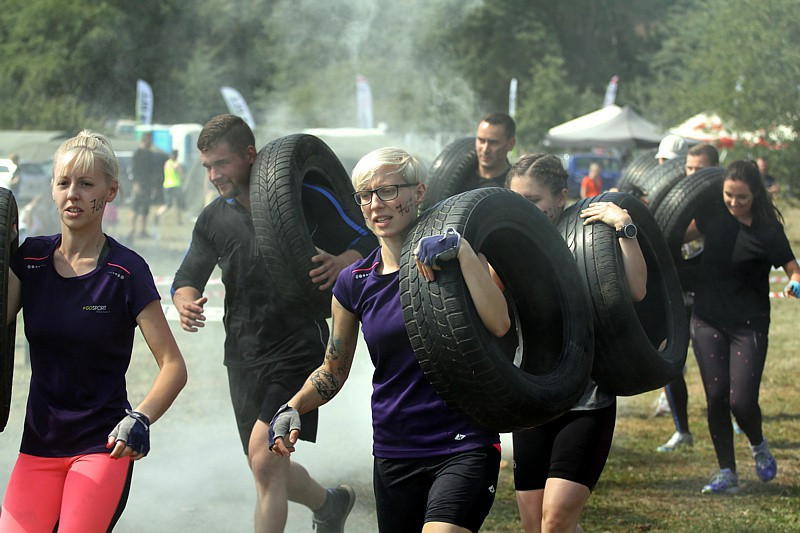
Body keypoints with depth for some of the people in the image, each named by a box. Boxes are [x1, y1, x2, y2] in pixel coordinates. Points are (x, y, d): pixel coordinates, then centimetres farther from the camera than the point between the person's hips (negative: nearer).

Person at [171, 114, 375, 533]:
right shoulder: (213, 219, 8)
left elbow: (366, 243, -1)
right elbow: (187, 278, 8)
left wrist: (340, 263, -24)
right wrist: (186, 303, -17)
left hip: (299, 345, -6)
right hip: (243, 354, 6)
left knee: (265, 460, -19)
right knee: (268, 472, 13)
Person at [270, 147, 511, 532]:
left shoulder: (449, 259, -4)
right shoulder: (353, 283, 6)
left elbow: (499, 324, -21)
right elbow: (334, 371, 16)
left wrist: (461, 250, -25)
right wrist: (292, 409, -1)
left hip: (462, 447, -4)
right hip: (393, 453, 5)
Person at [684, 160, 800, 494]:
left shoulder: (768, 231, -13)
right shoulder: (714, 214, -1)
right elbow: (685, 234, 19)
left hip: (749, 325, -4)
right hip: (708, 321, 4)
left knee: (742, 401, -10)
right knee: (716, 395, -1)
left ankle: (758, 446, 23)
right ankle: (726, 473, 10)